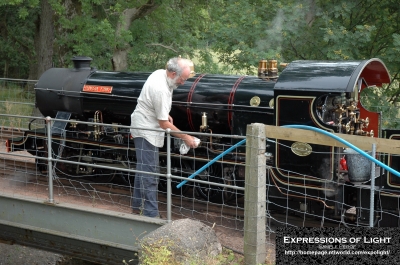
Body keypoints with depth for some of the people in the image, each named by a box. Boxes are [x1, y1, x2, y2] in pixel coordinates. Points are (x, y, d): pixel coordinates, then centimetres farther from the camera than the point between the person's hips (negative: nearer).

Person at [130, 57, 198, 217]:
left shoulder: (160, 73, 0)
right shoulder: (161, 90, -29)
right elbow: (164, 124, -24)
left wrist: (166, 115, 13)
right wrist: (185, 138, -18)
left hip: (145, 128, 11)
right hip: (146, 131, -11)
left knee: (143, 169, 19)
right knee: (149, 174, -10)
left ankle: (137, 207, 30)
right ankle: (151, 214, -8)